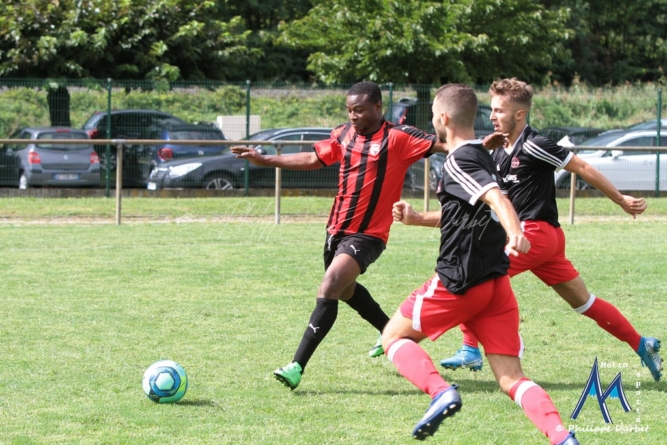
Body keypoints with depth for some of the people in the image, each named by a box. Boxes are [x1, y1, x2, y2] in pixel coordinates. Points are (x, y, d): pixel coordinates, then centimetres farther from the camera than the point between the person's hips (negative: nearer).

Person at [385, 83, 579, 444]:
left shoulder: (458, 162, -10)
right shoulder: (482, 157, 18)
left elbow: (495, 197, -30)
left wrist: (514, 233, -47)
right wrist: (417, 219, 33)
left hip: (458, 282, -8)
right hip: (496, 282, 8)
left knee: (394, 336, 13)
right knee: (511, 378, 1)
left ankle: (440, 391, -13)